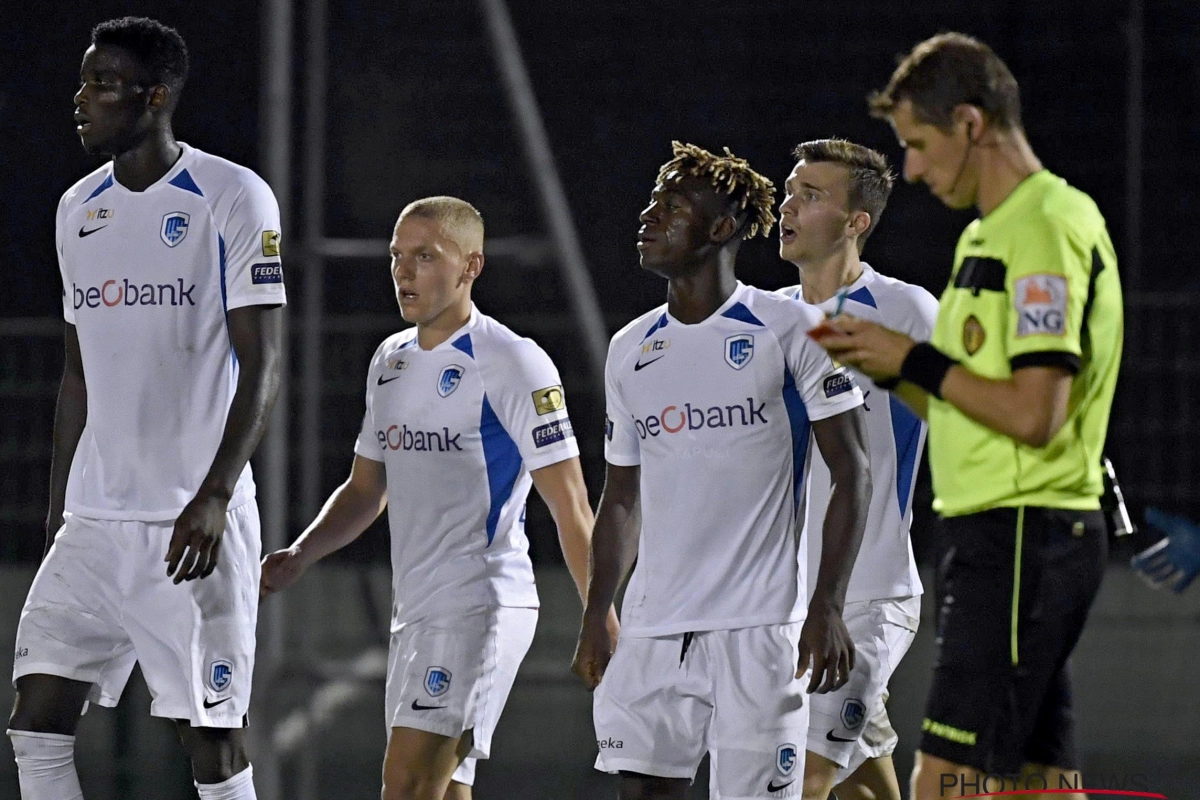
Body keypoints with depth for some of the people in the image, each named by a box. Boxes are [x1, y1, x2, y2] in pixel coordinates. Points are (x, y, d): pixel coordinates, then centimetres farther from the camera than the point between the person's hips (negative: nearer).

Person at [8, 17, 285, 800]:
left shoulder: (232, 198, -6)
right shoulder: (79, 209, 14)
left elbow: (261, 365, -10)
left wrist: (213, 497, -20)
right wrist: (59, 507, 17)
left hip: (195, 521, -6)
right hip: (94, 522, 6)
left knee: (213, 735, -4)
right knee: (38, 719, -3)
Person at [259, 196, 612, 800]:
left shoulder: (513, 365, -9)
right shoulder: (390, 360, 15)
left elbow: (571, 508, -10)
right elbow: (365, 490, 24)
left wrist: (604, 630, -13)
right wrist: (298, 557, 7)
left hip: (482, 604, -9)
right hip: (415, 608, 9)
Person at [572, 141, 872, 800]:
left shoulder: (789, 330, -3)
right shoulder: (629, 349, 13)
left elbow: (852, 474, -4)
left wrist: (826, 607, -12)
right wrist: (595, 616, 14)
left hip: (759, 624, -5)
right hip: (652, 631, 5)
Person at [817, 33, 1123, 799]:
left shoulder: (1046, 229, -13)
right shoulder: (990, 234, 19)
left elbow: (1033, 413, -21)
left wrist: (915, 361, -11)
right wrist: (892, 368, 7)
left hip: (1023, 539, -10)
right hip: (1004, 538, 10)